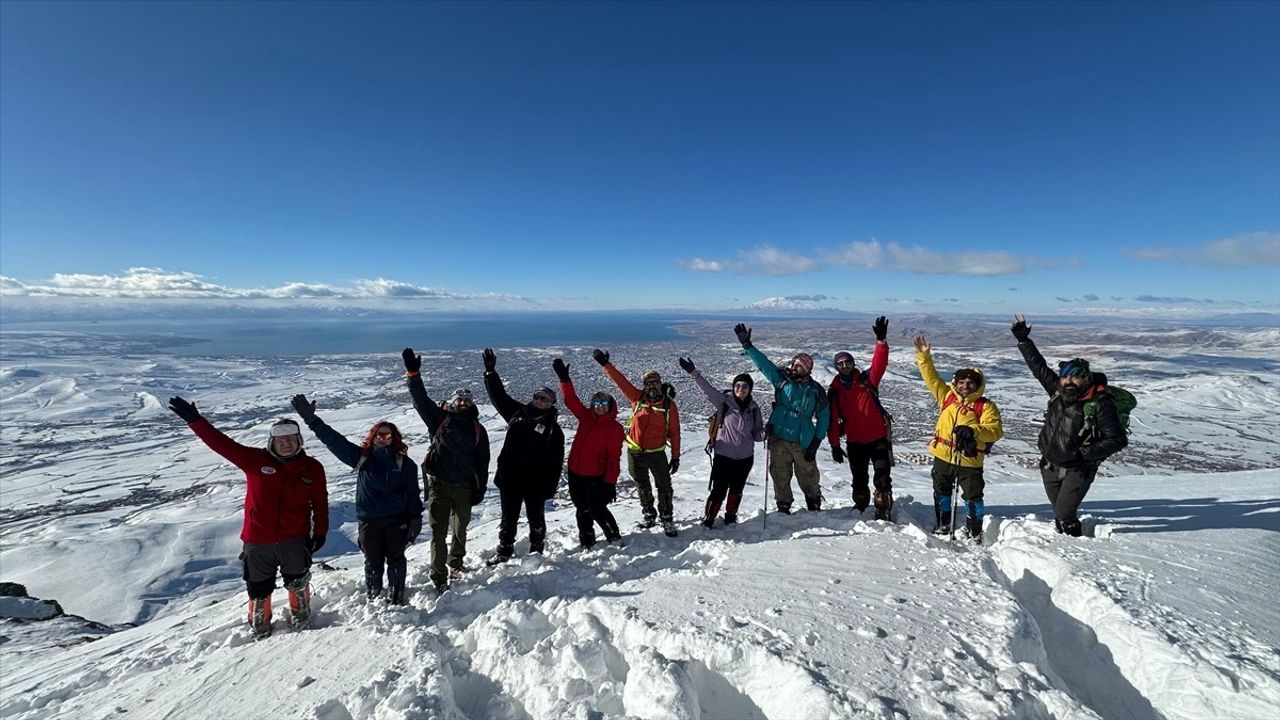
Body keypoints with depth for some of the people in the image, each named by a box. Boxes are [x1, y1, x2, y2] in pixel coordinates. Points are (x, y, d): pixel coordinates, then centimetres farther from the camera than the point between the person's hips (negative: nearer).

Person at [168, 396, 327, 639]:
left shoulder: (312, 468, -6)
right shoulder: (256, 460, -9)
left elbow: (320, 502, 2)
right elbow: (222, 444, -13)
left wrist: (320, 532, 3)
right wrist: (195, 420, -19)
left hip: (295, 541, 0)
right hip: (258, 542, 0)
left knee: (298, 583, 20)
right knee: (258, 589, 18)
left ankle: (301, 619, 46)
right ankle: (259, 626, 45)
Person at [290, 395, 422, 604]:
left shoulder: (404, 463, -3)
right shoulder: (361, 457, 0)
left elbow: (413, 493, -1)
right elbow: (335, 440, -5)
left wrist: (415, 519, -4)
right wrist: (312, 420, -14)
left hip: (396, 519, -1)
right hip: (369, 520, 1)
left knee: (396, 559, 9)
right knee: (373, 561, 11)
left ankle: (396, 597, 25)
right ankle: (373, 597, 30)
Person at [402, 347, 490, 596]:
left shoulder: (477, 429, 7)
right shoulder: (440, 418, 4)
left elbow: (482, 462, 7)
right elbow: (421, 399, -8)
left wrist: (480, 489, 4)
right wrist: (413, 374, -20)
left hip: (464, 486, 3)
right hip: (439, 483, -2)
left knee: (460, 530, 18)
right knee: (438, 532, -2)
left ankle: (455, 565, 39)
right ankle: (439, 578, 6)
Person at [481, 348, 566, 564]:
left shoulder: (553, 429, -6)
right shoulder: (517, 413, 6)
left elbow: (555, 462, -7)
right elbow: (499, 395, 7)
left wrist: (550, 487, -11)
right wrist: (490, 372, -2)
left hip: (535, 481, -3)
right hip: (509, 478, 3)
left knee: (536, 518, 11)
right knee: (508, 518, 14)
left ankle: (536, 551, 28)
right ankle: (504, 551, 29)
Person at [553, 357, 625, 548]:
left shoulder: (615, 428, -11)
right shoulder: (586, 417, 4)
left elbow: (614, 458, -14)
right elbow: (570, 400, 4)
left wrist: (610, 483, -18)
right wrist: (564, 378, -6)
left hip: (596, 476, -6)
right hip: (575, 472, 6)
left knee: (597, 509, -4)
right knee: (582, 509, 16)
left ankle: (615, 539, 15)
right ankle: (587, 541, 32)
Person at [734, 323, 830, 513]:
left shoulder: (816, 390, 0)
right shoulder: (782, 379, 4)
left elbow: (823, 418, 4)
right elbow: (763, 363, -1)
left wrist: (815, 444, -3)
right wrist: (747, 345, -11)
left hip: (802, 443, -1)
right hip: (778, 439, 1)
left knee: (808, 476, 8)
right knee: (780, 476, 8)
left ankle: (814, 505, 32)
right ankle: (784, 506, 25)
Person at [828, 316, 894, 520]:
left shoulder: (867, 380, -3)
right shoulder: (834, 390, 0)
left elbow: (879, 363, -21)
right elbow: (832, 420, 0)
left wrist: (881, 340, -36)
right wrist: (834, 445, -2)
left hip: (878, 438, -2)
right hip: (854, 442, 2)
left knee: (882, 478, -5)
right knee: (859, 479, 14)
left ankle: (883, 511, 6)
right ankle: (860, 507, 31)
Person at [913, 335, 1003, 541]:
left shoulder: (986, 406, -5)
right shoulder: (947, 396, 5)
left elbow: (995, 430, -15)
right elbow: (931, 377, 6)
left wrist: (973, 430, -31)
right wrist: (924, 356, -1)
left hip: (970, 461, -4)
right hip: (942, 456, 4)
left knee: (973, 496, 2)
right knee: (941, 492, 16)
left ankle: (975, 530, 21)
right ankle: (942, 525, 33)